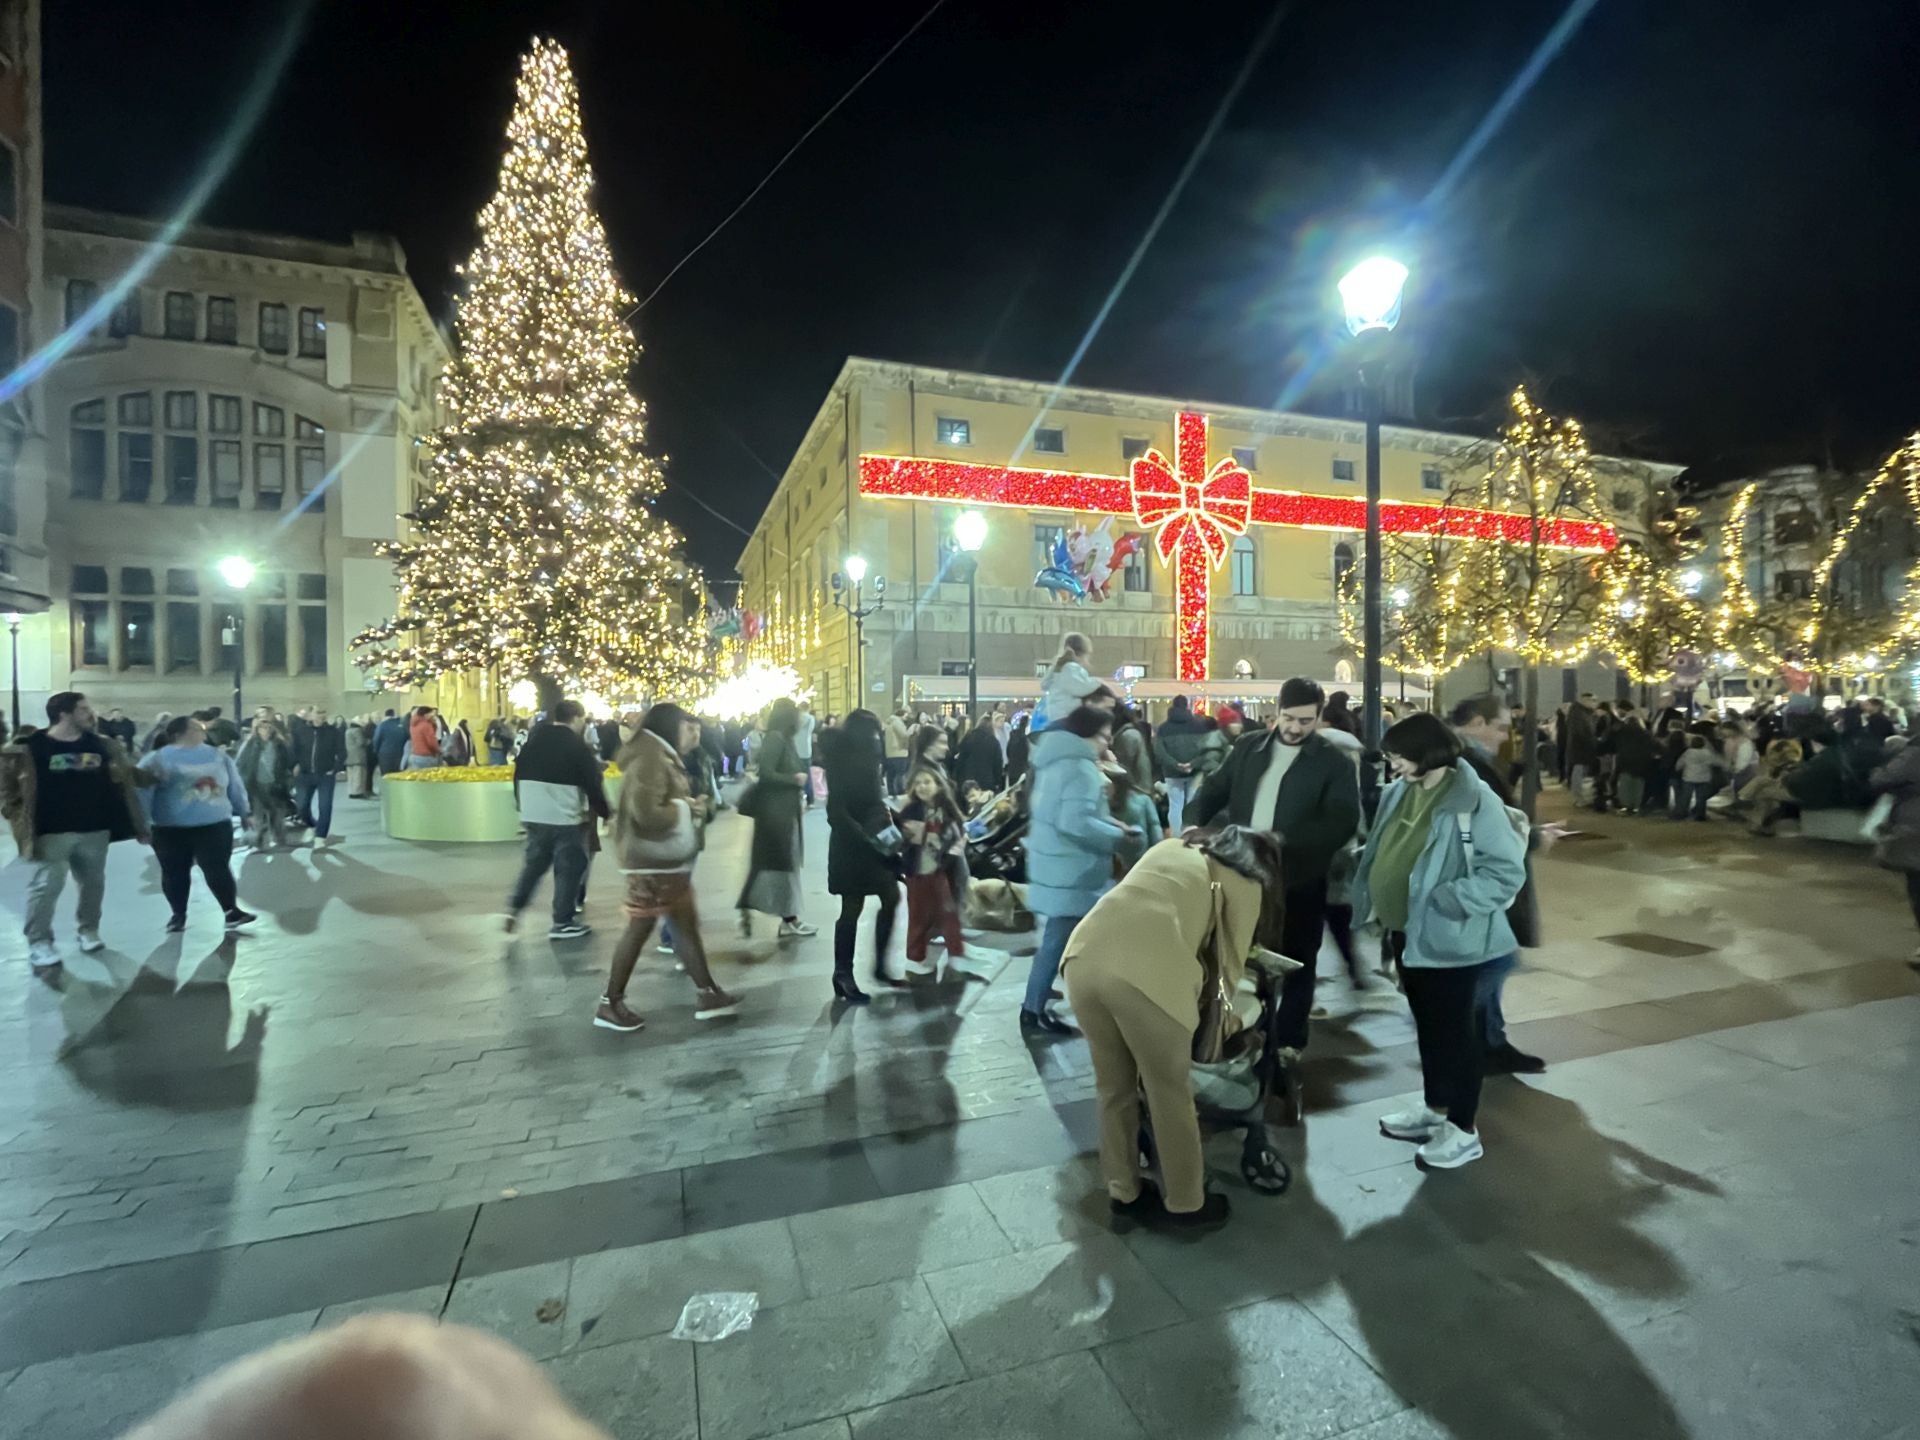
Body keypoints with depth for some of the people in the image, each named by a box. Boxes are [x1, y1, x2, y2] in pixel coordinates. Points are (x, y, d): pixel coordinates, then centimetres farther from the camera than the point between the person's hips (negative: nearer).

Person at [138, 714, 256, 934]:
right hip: (171, 830, -1)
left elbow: (234, 787, 15)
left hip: (215, 826, 1)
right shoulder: (158, 760, -3)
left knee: (218, 870, 0)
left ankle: (231, 911, 7)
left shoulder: (219, 756, 8)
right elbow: (141, 791, -4)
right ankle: (178, 914, 26)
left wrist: (244, 812, 18)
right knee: (175, 873, 11)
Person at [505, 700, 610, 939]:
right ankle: (562, 923, 6)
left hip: (533, 815, 6)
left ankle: (514, 907, 15)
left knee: (534, 861, 22)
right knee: (569, 868, 3)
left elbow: (518, 775, 14)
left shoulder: (532, 742, 9)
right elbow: (594, 785, -11)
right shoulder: (579, 747, -10)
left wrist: (523, 806, 23)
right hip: (566, 818, -6)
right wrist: (605, 814, 0)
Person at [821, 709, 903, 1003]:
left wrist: (887, 812, -1)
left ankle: (880, 967, 21)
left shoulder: (864, 757, 9)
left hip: (875, 839, 8)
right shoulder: (840, 762, -15)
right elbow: (836, 812, -18)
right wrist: (864, 835, -23)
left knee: (892, 898, 9)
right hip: (852, 843, -8)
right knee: (852, 910, -1)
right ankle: (843, 977, 12)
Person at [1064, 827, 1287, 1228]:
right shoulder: (1246, 884, 19)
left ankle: (1123, 1193, 38)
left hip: (1084, 956, 5)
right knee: (1170, 1096, 18)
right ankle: (1185, 1204, 35)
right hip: (1145, 973, -5)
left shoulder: (1172, 846, 32)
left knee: (1114, 1088, 23)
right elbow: (1229, 965, 20)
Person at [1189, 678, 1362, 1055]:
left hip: (1299, 882, -3)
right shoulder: (1248, 747, 5)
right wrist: (1194, 824, -12)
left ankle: (1289, 1040, 29)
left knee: (1296, 963, 12)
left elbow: (1342, 822, -17)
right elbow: (1214, 790, 8)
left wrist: (1284, 840, -28)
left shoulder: (1335, 762, -6)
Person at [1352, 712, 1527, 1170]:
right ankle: (1435, 1107, 37)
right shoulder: (1398, 793, 5)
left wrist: (1446, 900, -25)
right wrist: (1376, 906, 8)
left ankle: (1464, 1130, 22)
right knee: (1427, 1024, 20)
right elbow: (1381, 855, 14)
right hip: (1404, 932, 8)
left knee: (1455, 1029, 6)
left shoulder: (1475, 802, -19)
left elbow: (1507, 870, -20)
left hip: (1447, 938, -7)